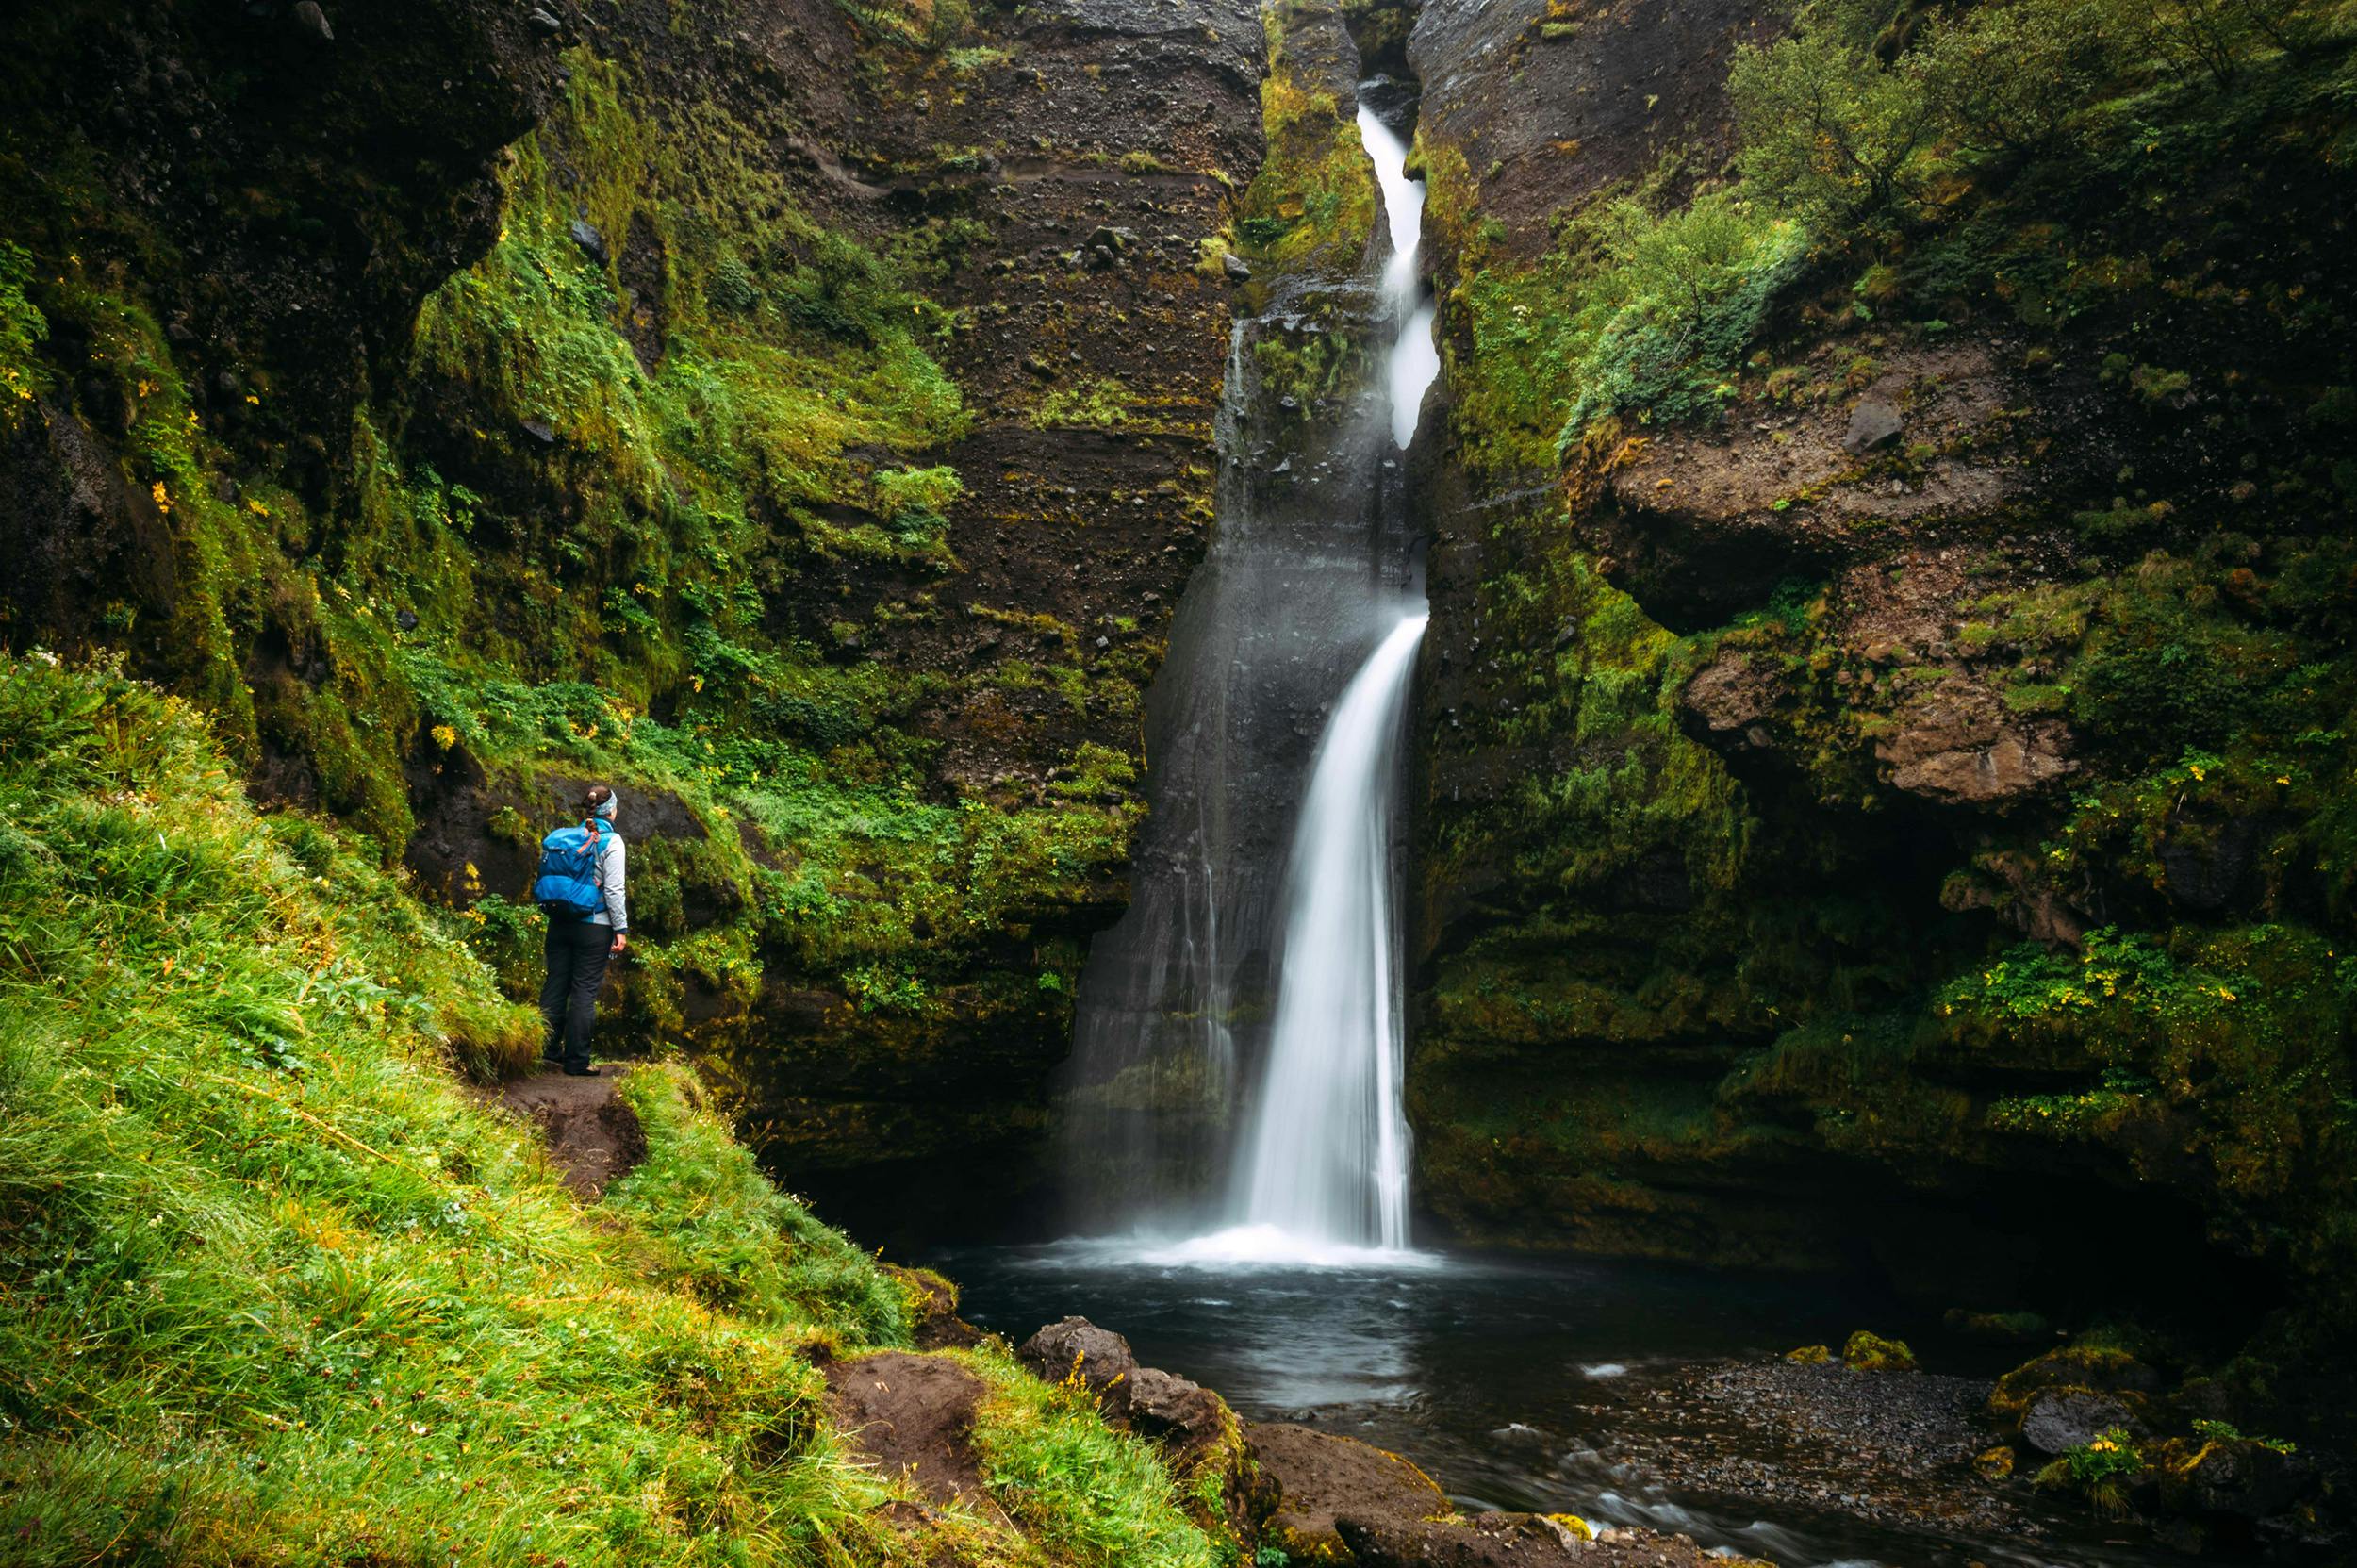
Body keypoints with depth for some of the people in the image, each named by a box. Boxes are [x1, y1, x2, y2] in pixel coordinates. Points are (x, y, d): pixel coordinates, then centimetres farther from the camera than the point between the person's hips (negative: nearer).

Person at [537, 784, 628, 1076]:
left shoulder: (565, 836, 6)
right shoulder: (610, 841, -9)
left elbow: (546, 878, 7)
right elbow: (614, 889, -12)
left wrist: (554, 911, 15)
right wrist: (621, 929, -8)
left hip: (560, 922, 5)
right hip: (594, 926, -5)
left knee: (555, 985, 12)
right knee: (584, 991, 0)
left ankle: (548, 1050, 17)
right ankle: (576, 1060, 3)